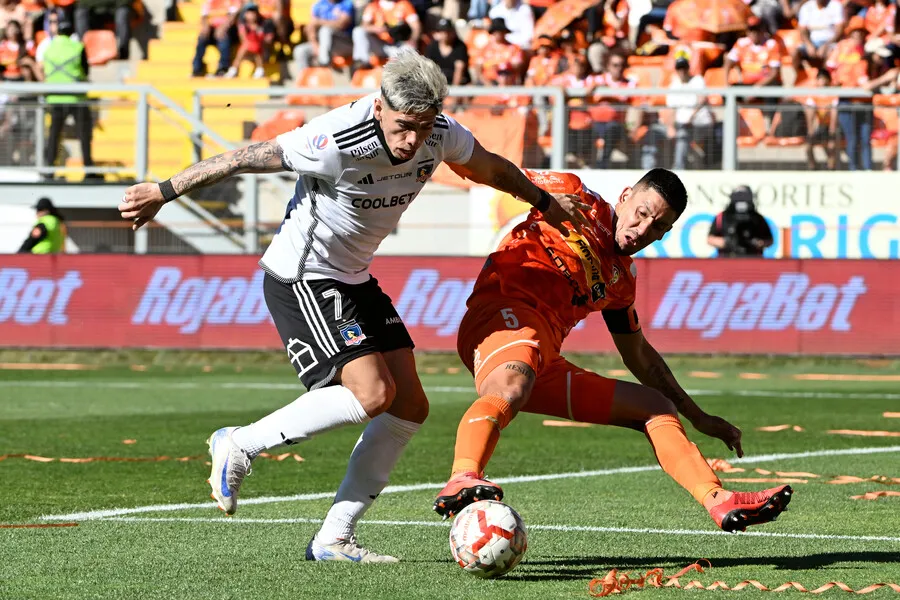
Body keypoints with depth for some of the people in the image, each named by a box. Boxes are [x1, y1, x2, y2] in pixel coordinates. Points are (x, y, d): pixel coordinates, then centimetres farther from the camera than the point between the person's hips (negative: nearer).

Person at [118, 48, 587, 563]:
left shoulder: (441, 135, -9)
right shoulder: (337, 142, -31)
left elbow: (488, 167, 14)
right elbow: (243, 159, -21)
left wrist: (544, 201, 30)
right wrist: (164, 192, -14)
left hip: (355, 279, 8)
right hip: (301, 281, -8)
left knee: (410, 406, 1)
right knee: (373, 393, -22)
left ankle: (334, 539, 6)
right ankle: (240, 446, -7)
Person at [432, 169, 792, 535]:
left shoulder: (621, 279, 26)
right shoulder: (579, 198, 9)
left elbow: (638, 354, 38)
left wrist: (698, 418, 40)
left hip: (544, 366, 8)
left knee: (657, 408, 11)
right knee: (511, 387, -42)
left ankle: (720, 503, -3)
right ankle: (461, 480, -65)